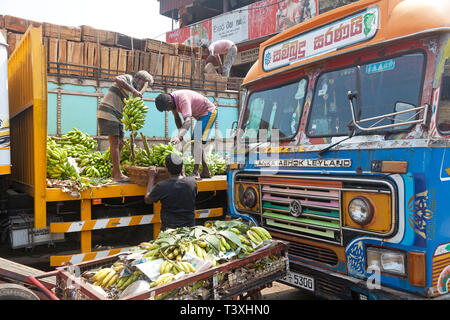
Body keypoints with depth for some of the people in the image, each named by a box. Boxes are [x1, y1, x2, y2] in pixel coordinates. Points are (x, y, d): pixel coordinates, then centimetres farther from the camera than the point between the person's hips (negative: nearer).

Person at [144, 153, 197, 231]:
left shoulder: (161, 186, -18)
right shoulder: (192, 182, -10)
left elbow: (147, 200, 2)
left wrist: (151, 178, 9)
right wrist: (183, 174, 23)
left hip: (169, 229, -3)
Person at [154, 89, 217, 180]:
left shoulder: (183, 99, -35)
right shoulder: (172, 99, -7)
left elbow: (188, 120, -47)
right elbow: (177, 117, 7)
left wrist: (179, 137, -59)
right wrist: (180, 134, 4)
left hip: (209, 112, -10)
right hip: (201, 115, 10)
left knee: (198, 140, -21)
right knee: (196, 141, 10)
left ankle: (195, 172, -23)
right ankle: (206, 171, 15)